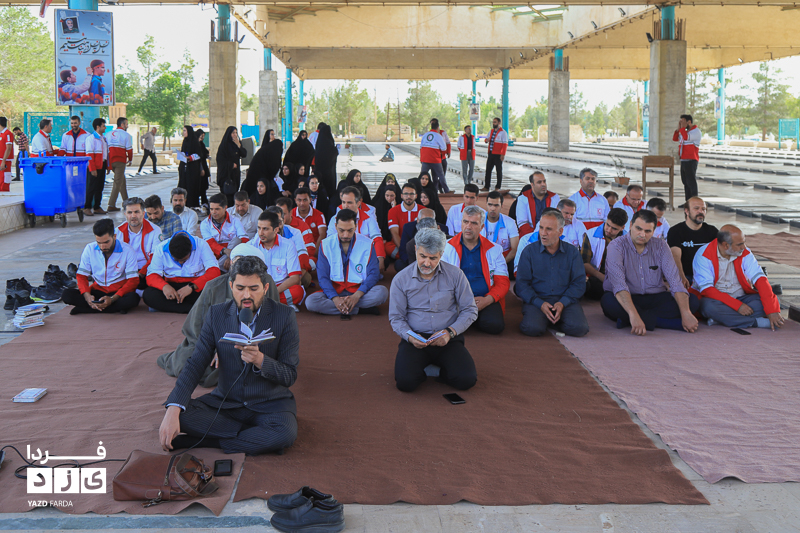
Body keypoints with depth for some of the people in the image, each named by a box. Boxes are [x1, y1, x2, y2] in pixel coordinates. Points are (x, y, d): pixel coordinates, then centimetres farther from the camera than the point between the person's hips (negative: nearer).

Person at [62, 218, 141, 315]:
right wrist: (87, 295, -22)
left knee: (133, 298, -37)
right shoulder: (90, 249, -2)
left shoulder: (127, 251, -11)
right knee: (67, 295, -22)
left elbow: (133, 280, -13)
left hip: (119, 292, -2)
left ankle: (83, 309, -25)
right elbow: (81, 276, 1)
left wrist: (112, 299, -27)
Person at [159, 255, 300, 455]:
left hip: (270, 403, -2)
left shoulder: (284, 317, -9)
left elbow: (290, 376, -8)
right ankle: (258, 436, -16)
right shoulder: (217, 314, -2)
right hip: (226, 401, 2)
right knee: (182, 414, -24)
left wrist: (259, 359, -29)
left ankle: (205, 441, -18)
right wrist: (173, 411, -22)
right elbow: (196, 364, -7)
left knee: (286, 433, -35)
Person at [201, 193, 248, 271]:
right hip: (216, 256, -1)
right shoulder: (205, 224, 9)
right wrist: (225, 251, -29)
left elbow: (244, 241, -6)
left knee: (236, 240, -30)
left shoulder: (235, 221, 8)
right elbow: (210, 243, -6)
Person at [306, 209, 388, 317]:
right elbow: (323, 277, -3)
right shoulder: (326, 245, 0)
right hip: (334, 291, 1)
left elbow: (373, 274, -5)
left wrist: (357, 295, -23)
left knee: (382, 292, -30)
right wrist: (335, 298, -22)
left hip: (359, 291, -1)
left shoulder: (367, 244, -1)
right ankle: (362, 309, -24)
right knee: (310, 302, -30)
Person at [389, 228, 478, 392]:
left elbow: (470, 310, 4)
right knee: (405, 382, -26)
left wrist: (450, 332, -13)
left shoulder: (455, 275, 1)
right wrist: (410, 336, -17)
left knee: (467, 380, -23)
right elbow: (396, 317, 4)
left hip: (448, 339, 0)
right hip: (415, 339, 0)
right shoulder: (401, 280, 1)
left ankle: (441, 371, 11)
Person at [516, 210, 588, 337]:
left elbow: (579, 283, 5)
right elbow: (522, 284, 0)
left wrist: (562, 303, -13)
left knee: (579, 328, -27)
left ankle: (556, 321, 5)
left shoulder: (572, 252, 9)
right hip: (536, 299, -1)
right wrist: (540, 303, -17)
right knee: (532, 328, -32)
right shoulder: (529, 251, 5)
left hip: (565, 300, 1)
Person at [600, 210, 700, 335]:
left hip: (655, 298, 4)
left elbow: (674, 280, -6)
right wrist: (633, 315, -42)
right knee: (608, 301, -37)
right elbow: (618, 283, -26)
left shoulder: (660, 246, 3)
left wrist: (686, 314, -21)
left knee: (693, 301, -18)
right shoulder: (617, 246, -11)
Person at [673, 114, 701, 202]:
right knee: (685, 182, 11)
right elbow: (675, 139, 18)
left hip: (691, 161, -9)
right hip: (683, 160, 9)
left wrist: (682, 127, -12)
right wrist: (678, 128, 7)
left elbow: (686, 137, -23)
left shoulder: (696, 131, -8)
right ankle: (688, 202, 16)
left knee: (691, 182, -10)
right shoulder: (685, 131, 19)